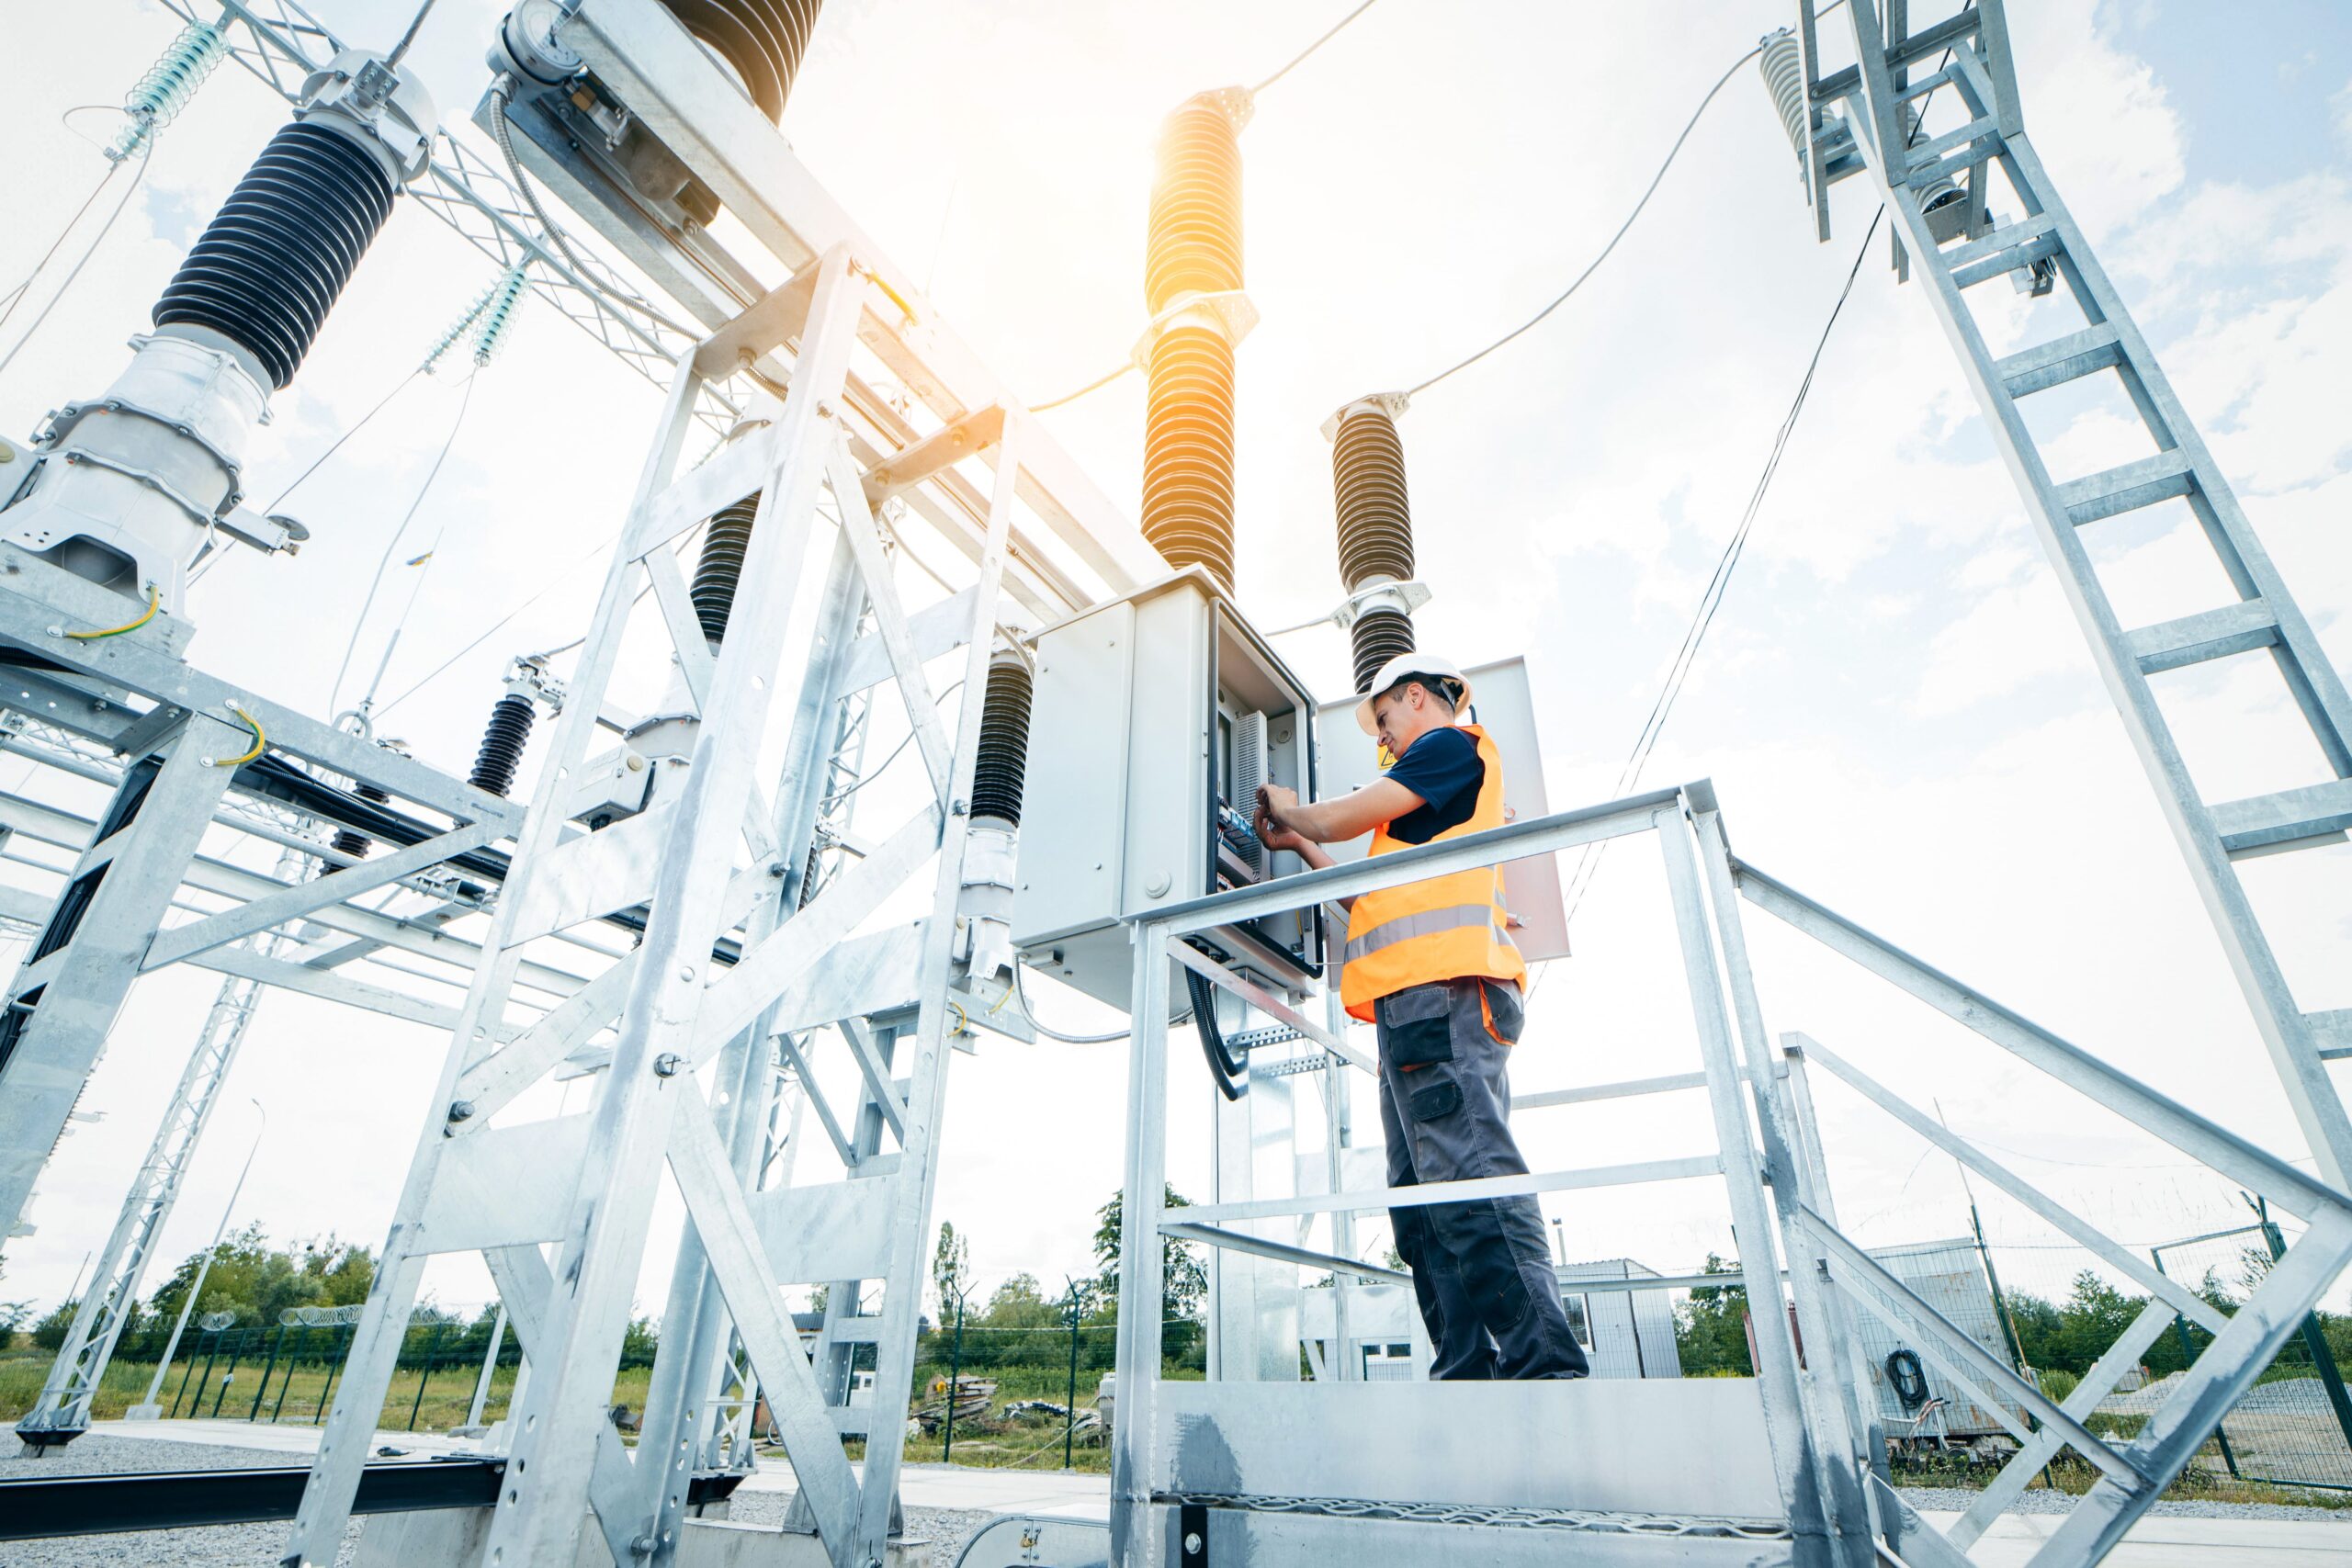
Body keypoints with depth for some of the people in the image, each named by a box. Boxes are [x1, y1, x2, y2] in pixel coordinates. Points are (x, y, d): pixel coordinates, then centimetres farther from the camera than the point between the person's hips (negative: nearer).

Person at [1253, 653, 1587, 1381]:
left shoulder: (1453, 744, 6)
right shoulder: (1435, 802, 34)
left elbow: (1336, 818, -1)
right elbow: (1380, 892, 33)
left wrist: (1288, 808, 20)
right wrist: (1302, 847, 31)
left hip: (1442, 990, -10)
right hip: (1419, 1005, 10)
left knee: (1469, 1179, -17)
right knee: (1423, 1203, 4)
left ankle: (1546, 1367, -18)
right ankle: (1469, 1376, 2)